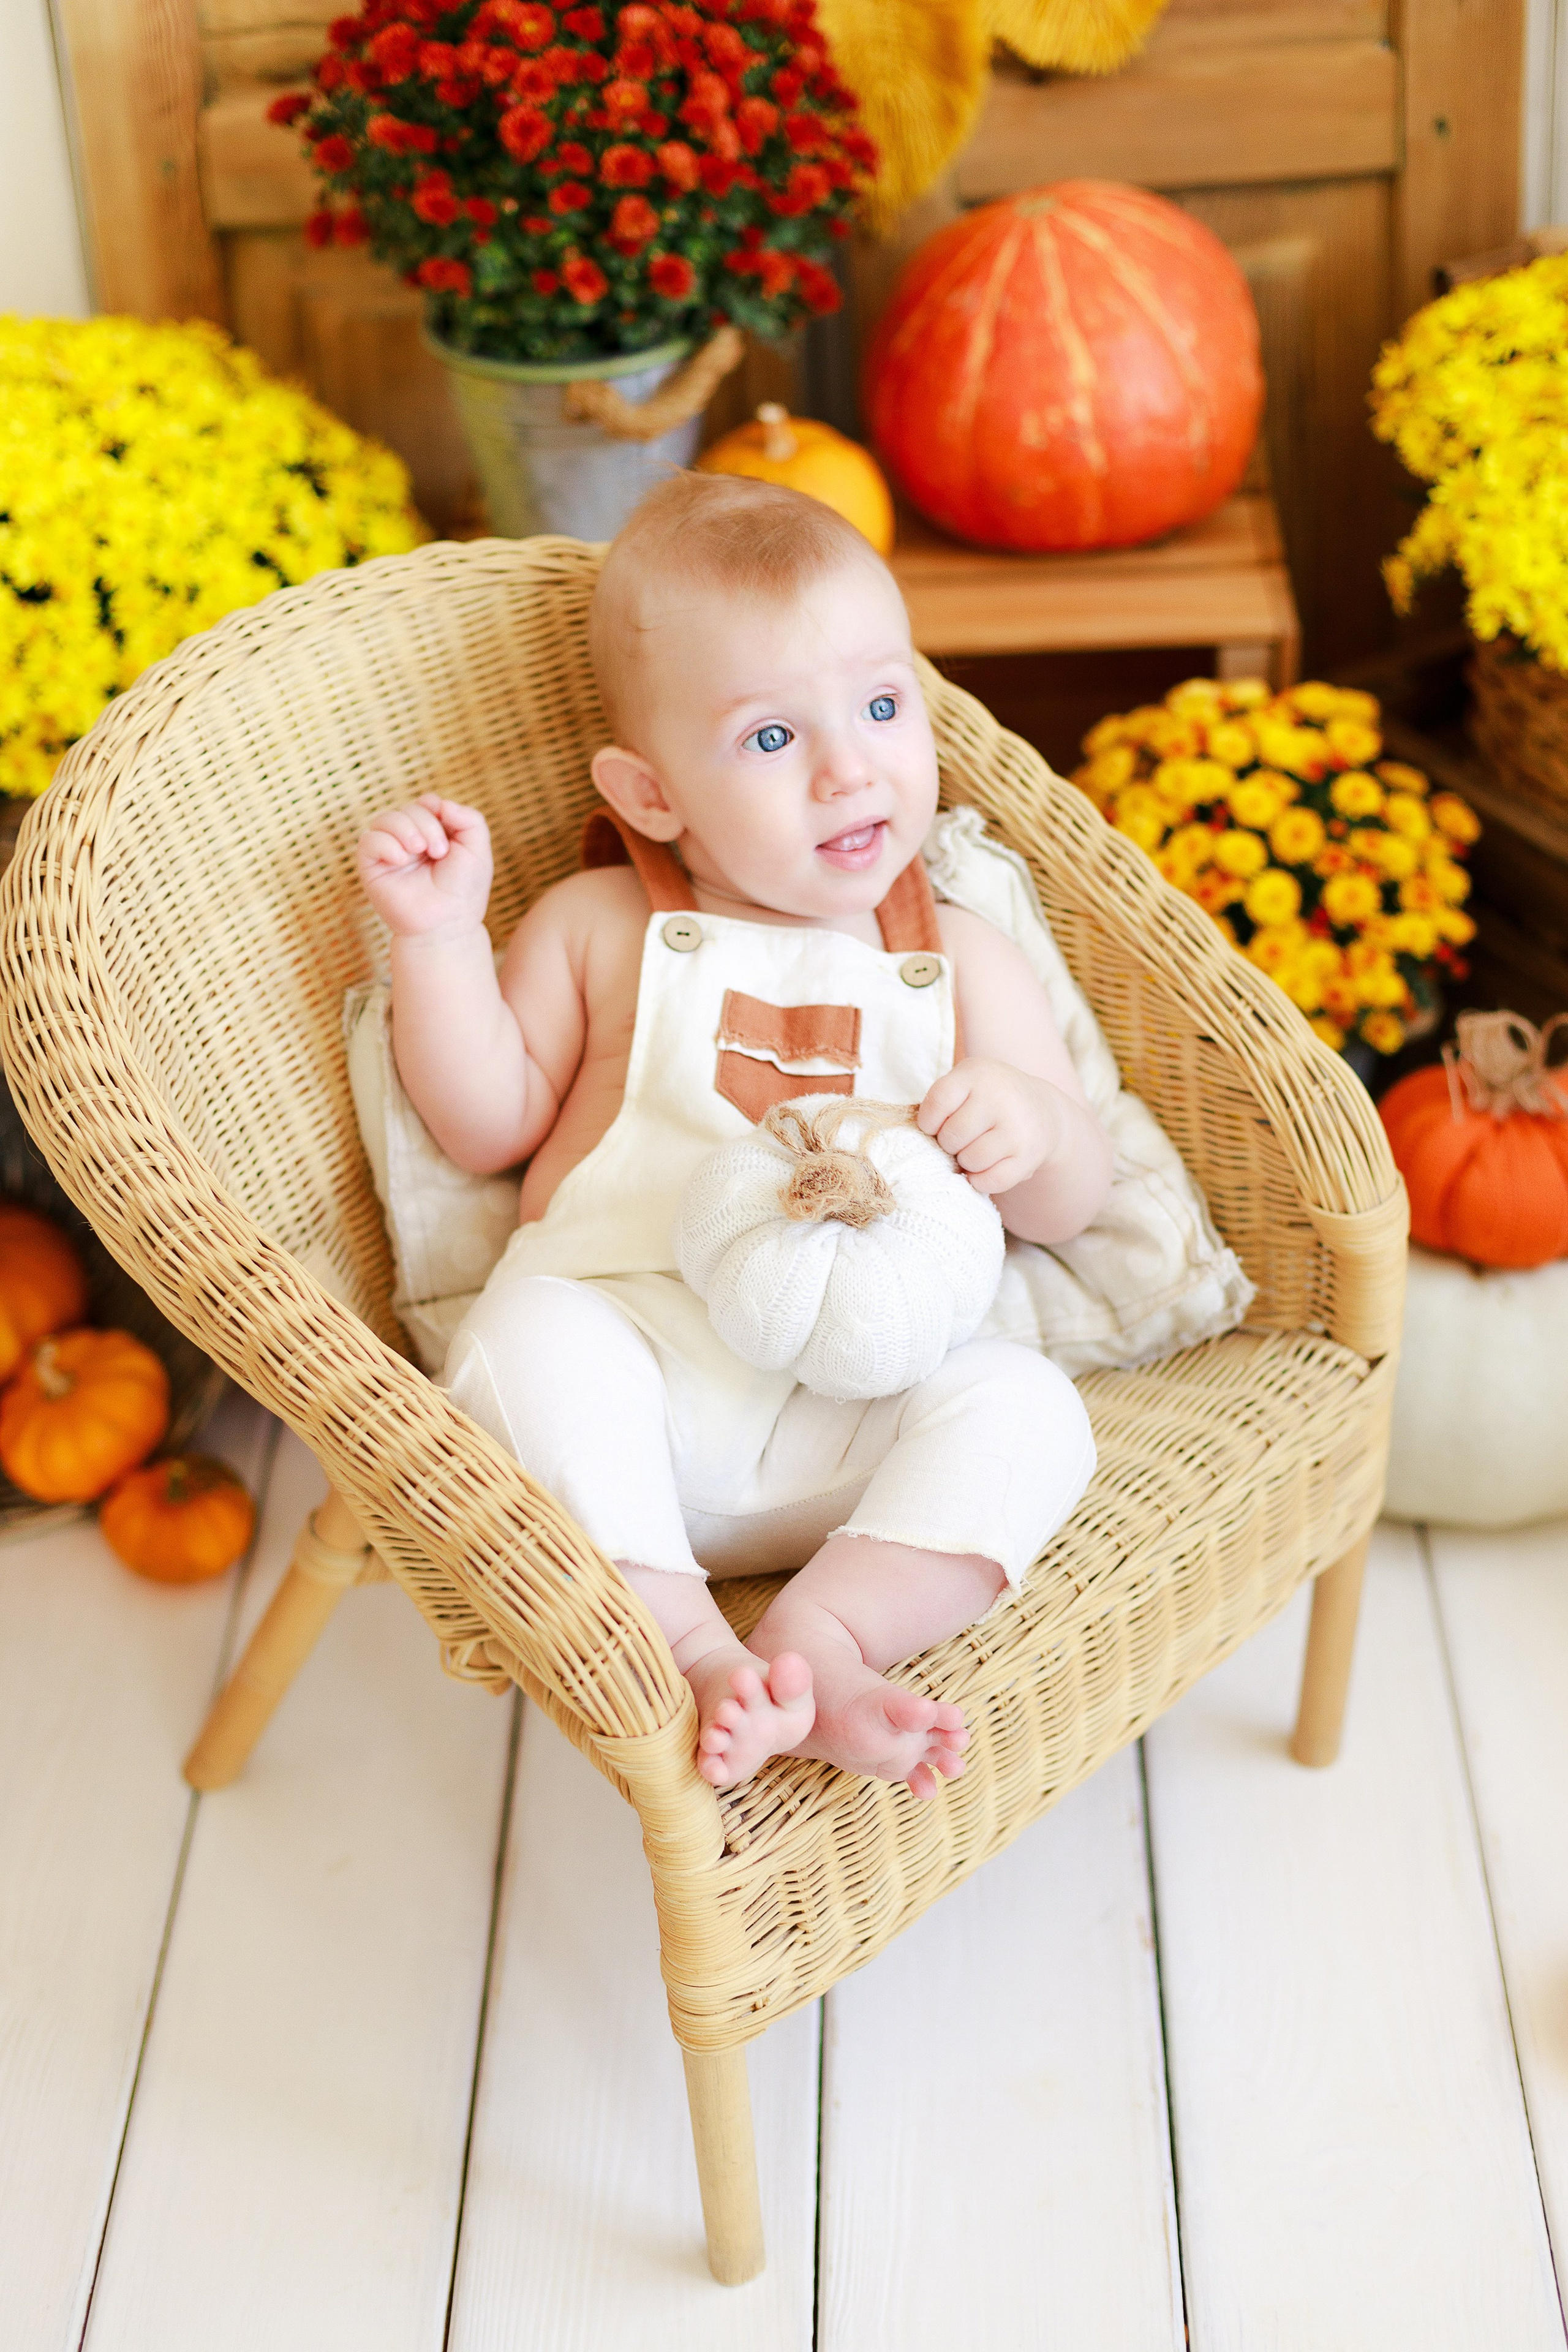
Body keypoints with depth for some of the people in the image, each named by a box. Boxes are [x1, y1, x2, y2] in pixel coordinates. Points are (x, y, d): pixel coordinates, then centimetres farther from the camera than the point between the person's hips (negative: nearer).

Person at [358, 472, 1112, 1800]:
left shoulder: (961, 964, 14)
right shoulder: (602, 930, 13)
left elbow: (1073, 1205, 12)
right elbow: (491, 1128, 12)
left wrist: (1030, 1124, -12)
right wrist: (441, 938, 2)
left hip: (863, 1404, 1)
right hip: (633, 1357, -1)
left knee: (1023, 1406, -25)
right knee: (534, 1332, -31)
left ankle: (821, 1630, -33)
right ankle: (691, 1650, -33)